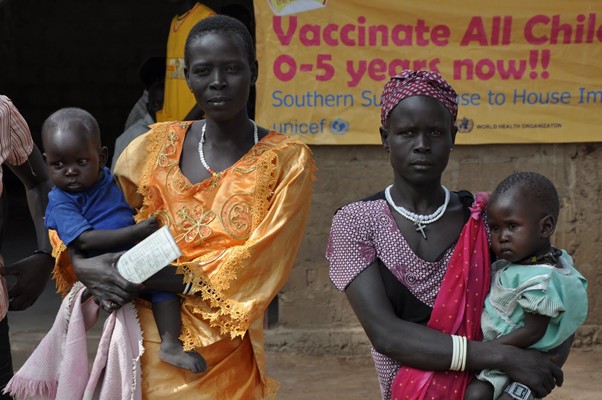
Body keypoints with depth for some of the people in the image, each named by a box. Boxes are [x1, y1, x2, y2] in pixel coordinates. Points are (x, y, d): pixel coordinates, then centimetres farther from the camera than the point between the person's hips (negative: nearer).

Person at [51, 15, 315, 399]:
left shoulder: (287, 160, -8)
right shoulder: (157, 145, 1)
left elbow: (255, 268, -15)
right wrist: (83, 265, -12)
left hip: (223, 356, -2)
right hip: (146, 342, 3)